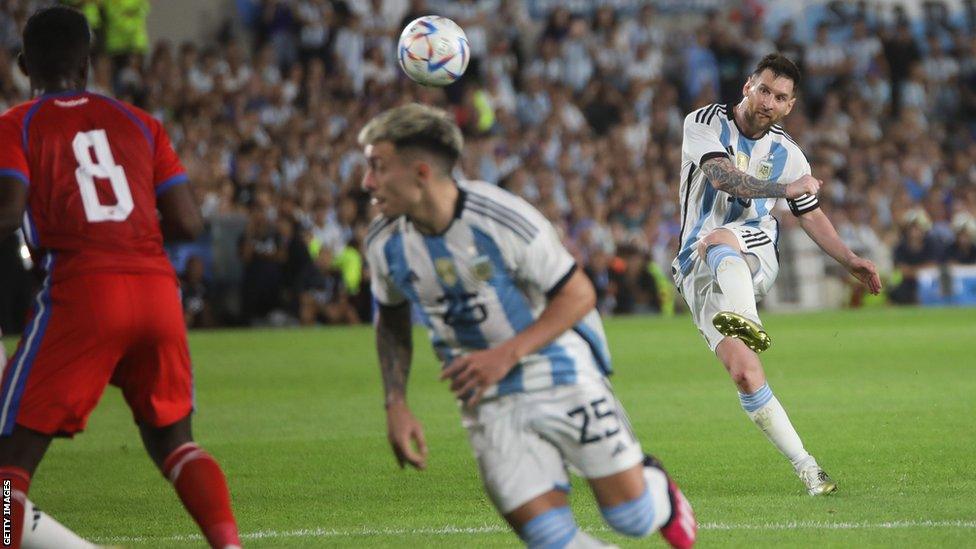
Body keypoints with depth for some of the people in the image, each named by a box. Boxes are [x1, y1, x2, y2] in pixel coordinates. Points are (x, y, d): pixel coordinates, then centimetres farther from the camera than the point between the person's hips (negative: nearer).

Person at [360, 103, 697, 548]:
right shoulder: (384, 243, -6)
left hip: (561, 376, -3)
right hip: (488, 406, 3)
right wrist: (396, 404, 0)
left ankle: (657, 489, 36)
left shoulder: (503, 219, -22)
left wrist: (507, 354, -25)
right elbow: (391, 320, 13)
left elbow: (578, 294, -15)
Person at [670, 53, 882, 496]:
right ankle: (806, 467, -11)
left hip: (755, 254, 0)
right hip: (697, 272, 0)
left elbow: (811, 216, 26)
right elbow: (722, 176, -18)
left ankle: (745, 322, -70)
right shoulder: (704, 123, 0)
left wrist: (850, 260, 16)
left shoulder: (786, 153, 12)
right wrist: (784, 188, -25)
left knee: (716, 239, -38)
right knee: (744, 373, -17)